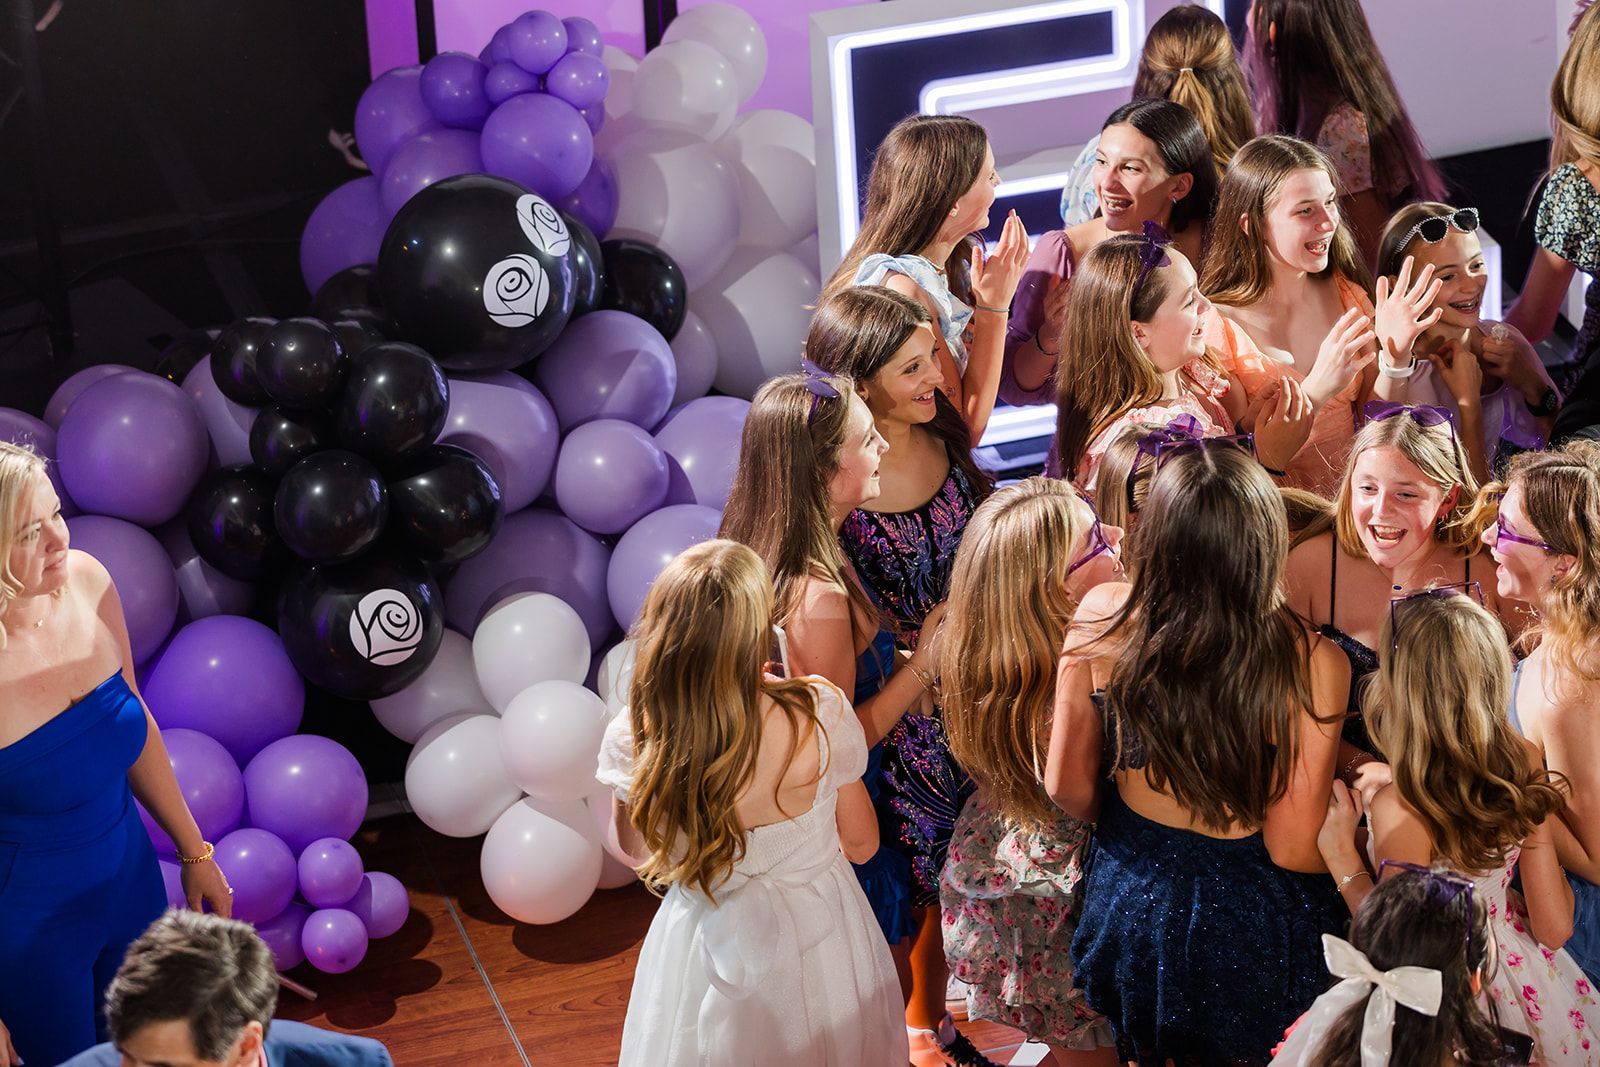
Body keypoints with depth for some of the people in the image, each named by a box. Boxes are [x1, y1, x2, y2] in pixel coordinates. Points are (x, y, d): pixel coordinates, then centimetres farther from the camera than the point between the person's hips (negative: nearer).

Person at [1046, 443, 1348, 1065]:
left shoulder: (1100, 619, -22)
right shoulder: (1312, 666, -31)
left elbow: (1068, 787, -8)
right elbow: (1293, 850, -22)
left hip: (1127, 904, 2)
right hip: (1253, 937, -2)